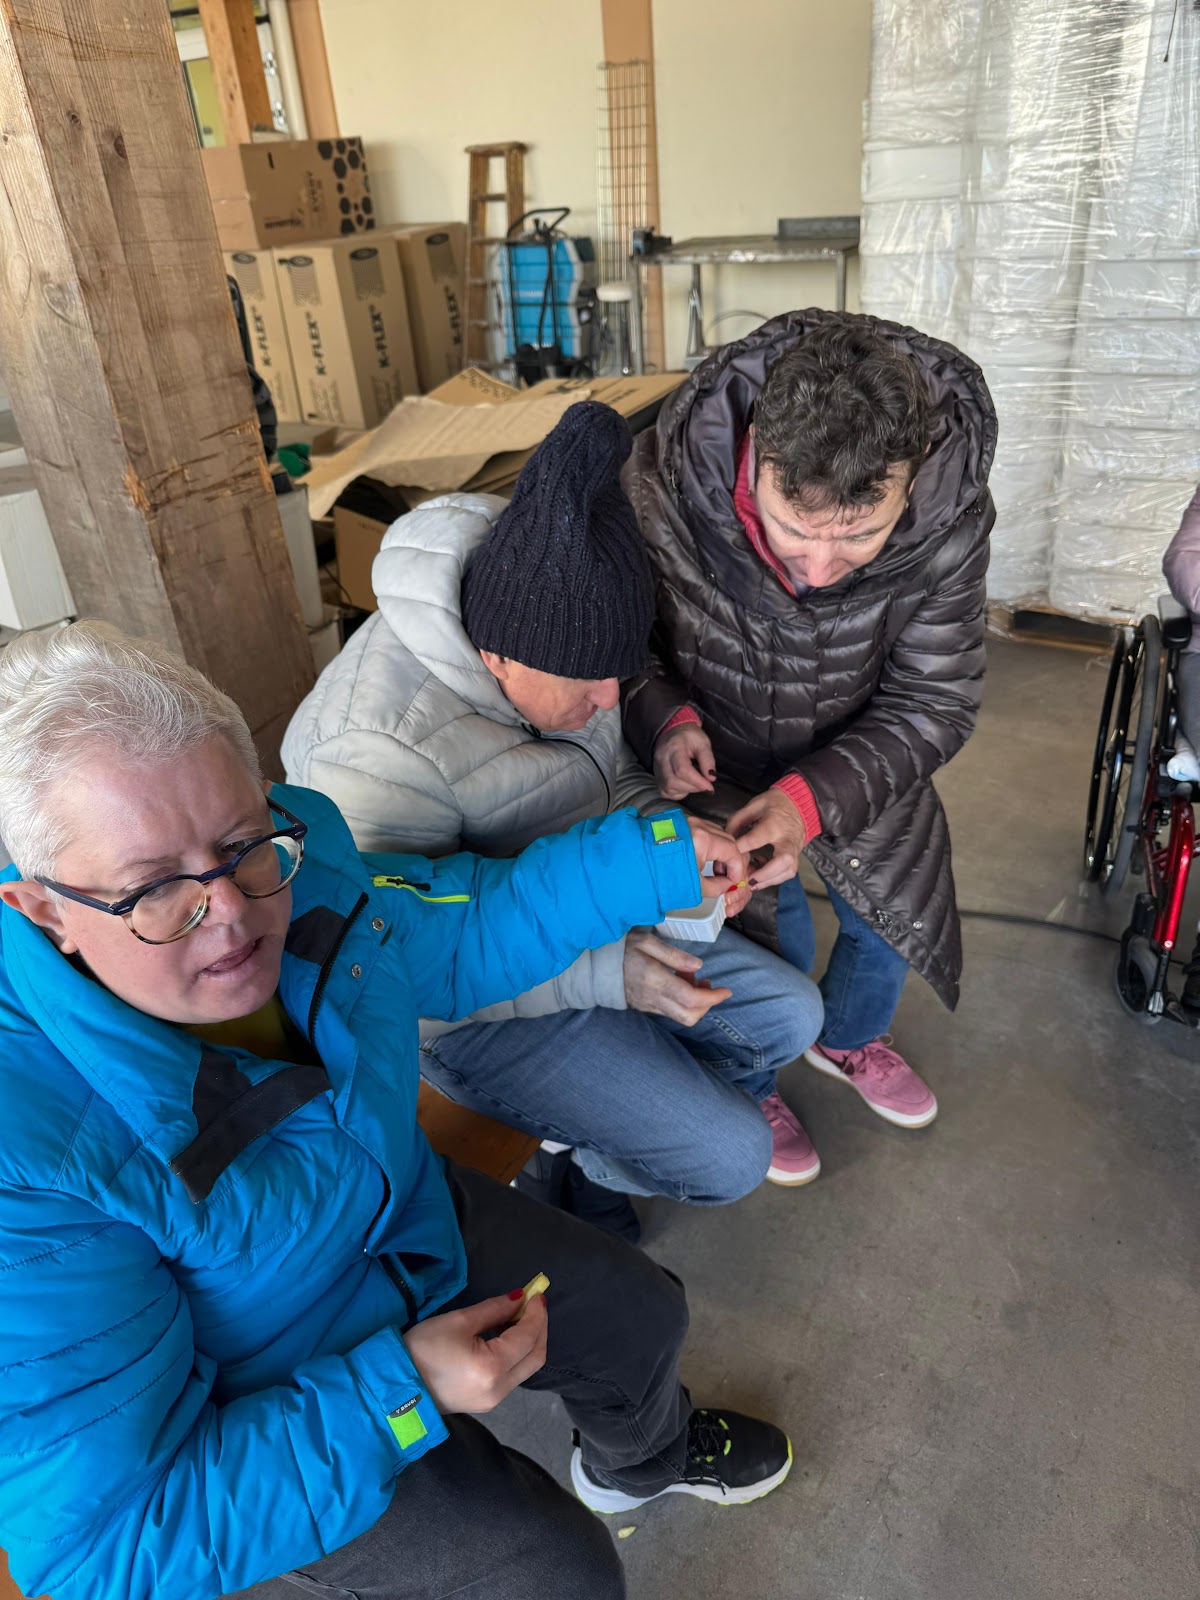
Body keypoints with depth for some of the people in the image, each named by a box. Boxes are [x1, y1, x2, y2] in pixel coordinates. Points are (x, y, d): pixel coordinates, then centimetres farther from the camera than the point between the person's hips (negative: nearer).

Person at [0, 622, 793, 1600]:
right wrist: (401, 1394, -32)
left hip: (408, 1225, 6)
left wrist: (646, 860, -6)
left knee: (642, 1317, 19)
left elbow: (452, 942, -1)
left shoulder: (298, 851, -22)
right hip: (245, 1425, -5)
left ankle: (643, 1461, 56)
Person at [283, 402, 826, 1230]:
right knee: (730, 1159, -9)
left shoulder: (557, 630, -11)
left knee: (791, 1013, 7)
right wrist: (604, 974, -33)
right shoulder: (376, 753, -34)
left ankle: (728, 1084, 35)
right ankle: (576, 1158, 19)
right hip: (472, 1002, -7)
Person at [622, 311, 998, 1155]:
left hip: (857, 770, 3)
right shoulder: (659, 490, -34)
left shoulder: (952, 520, -29)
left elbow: (933, 704, -19)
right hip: (712, 768, -2)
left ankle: (849, 1038, 55)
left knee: (898, 918, 20)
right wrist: (663, 718, -35)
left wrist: (815, 799, -35)